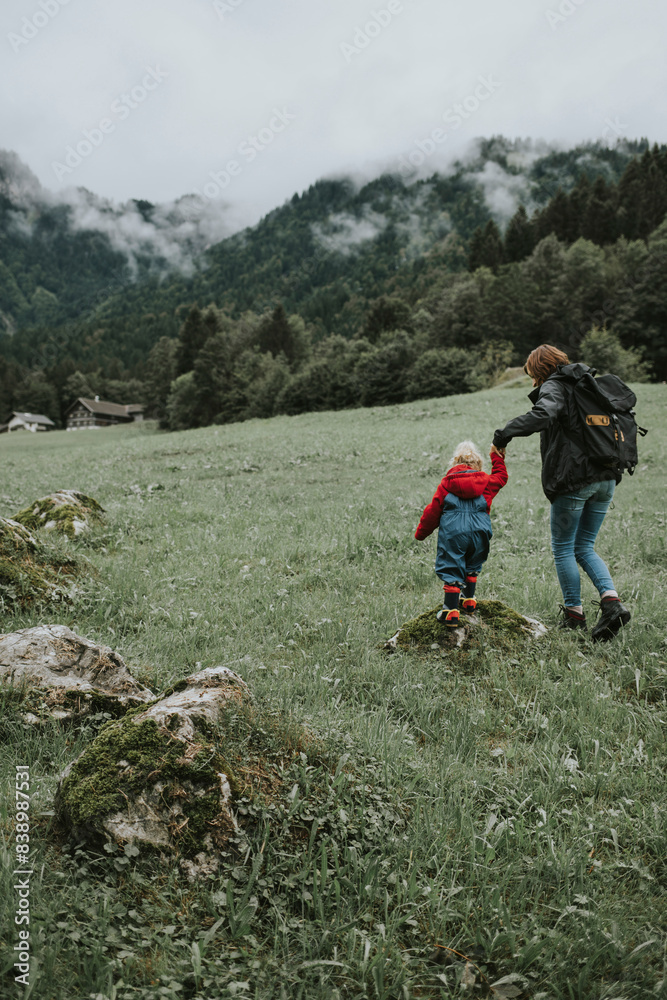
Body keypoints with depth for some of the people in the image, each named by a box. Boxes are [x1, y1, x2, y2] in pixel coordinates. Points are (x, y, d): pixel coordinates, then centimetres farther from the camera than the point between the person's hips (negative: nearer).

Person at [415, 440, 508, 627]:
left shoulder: (446, 482, 3)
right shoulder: (485, 481, 7)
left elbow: (433, 510, 3)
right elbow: (501, 478, 30)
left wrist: (421, 533, 13)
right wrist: (497, 458, 41)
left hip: (452, 533, -2)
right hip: (478, 532, 3)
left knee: (451, 570, 0)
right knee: (472, 566, 24)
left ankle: (451, 612, -4)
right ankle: (469, 601, 33)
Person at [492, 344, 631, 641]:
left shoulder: (554, 386, -5)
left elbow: (544, 414, -27)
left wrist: (506, 433, -24)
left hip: (574, 479, -8)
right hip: (606, 478, 8)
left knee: (563, 549, 6)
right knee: (585, 547, 15)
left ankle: (574, 616, 10)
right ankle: (612, 601, -2)